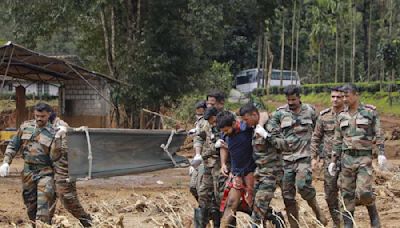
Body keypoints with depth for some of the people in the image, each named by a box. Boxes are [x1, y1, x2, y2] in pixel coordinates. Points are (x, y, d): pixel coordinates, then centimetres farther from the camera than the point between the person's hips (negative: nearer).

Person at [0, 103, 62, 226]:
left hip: (45, 173, -4)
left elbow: (55, 156, -14)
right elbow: (13, 146, 9)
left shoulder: (52, 133, -7)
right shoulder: (25, 127, 3)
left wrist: (57, 139, -24)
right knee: (30, 205, 14)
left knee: (44, 207, -18)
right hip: (28, 172, 4)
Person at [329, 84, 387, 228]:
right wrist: (333, 161, 8)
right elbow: (337, 141, 12)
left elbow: (378, 135, -1)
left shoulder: (370, 112, -1)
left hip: (364, 158, -4)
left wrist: (381, 153, -13)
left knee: (364, 192, -15)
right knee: (347, 194, 2)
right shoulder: (342, 116, 9)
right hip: (347, 158, 4)